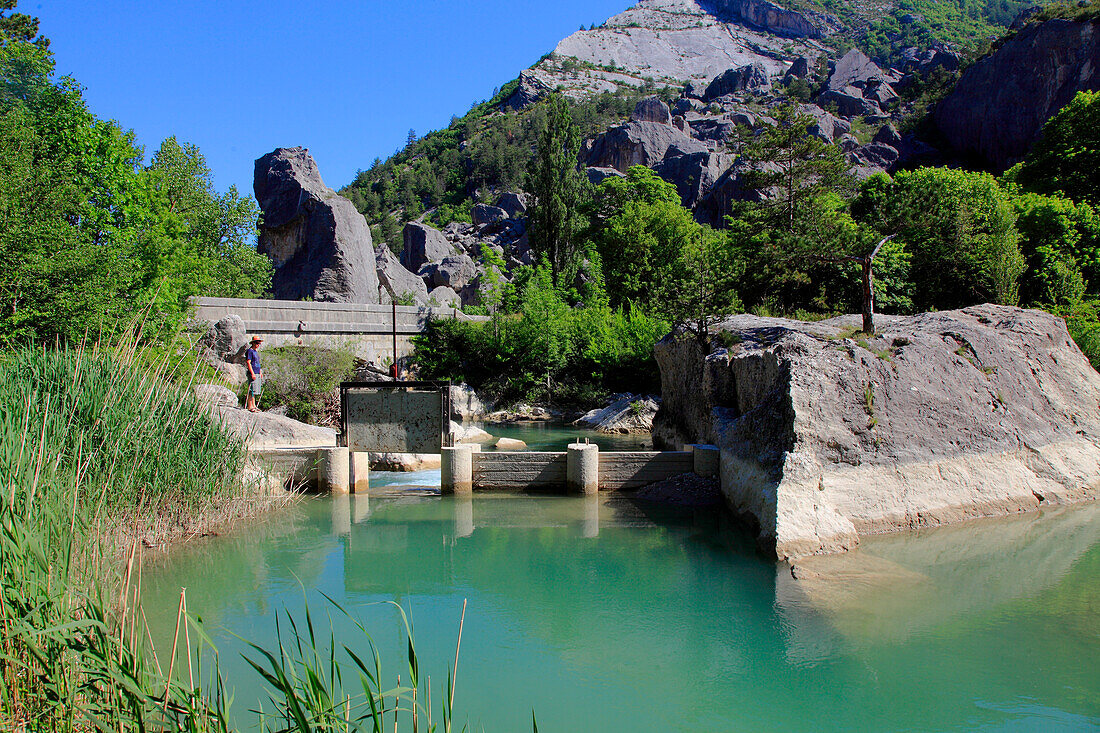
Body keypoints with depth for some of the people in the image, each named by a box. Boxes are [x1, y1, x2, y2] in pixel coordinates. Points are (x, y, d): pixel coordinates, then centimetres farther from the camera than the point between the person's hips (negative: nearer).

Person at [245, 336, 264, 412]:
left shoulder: (256, 351, 19)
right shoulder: (250, 351, -8)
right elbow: (248, 362, -15)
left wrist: (260, 372, 21)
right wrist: (252, 373, -21)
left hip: (257, 374, 9)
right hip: (253, 374, -9)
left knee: (256, 391, 10)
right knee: (252, 391, -11)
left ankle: (253, 406, 15)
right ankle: (250, 407, -10)